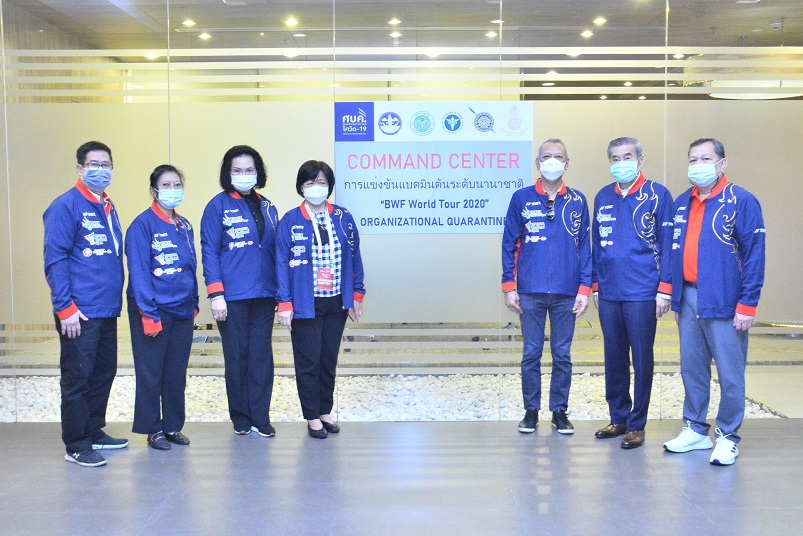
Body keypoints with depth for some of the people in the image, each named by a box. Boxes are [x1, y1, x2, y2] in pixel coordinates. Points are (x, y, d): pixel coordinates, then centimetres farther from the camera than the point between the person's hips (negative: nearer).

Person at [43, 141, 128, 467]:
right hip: (79, 314, -8)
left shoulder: (109, 208, 15)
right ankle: (76, 446, 11)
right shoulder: (66, 206, -9)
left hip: (107, 311, 8)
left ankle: (94, 432, 29)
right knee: (78, 378, 0)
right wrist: (64, 307, -17)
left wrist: (116, 299, 15)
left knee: (104, 373, 15)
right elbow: (54, 260, -13)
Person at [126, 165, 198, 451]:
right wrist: (149, 314, -17)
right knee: (151, 372, 3)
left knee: (177, 372, 12)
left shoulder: (185, 226, 11)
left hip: (182, 311, 6)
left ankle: (173, 426, 23)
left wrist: (194, 303, 11)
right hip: (153, 310, -6)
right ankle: (153, 429, 15)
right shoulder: (142, 225, -9)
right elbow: (138, 272, -13)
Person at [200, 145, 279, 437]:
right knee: (237, 356, 4)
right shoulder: (218, 206, -2)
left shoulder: (267, 207, 12)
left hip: (264, 294, 4)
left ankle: (260, 417, 14)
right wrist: (215, 294, -11)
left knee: (261, 356, 4)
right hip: (232, 296, -4)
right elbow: (209, 251, -5)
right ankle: (240, 416, 18)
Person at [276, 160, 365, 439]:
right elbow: (282, 263, -6)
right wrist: (285, 303, -10)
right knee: (308, 362, 4)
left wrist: (357, 294, 6)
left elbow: (354, 257, 8)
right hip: (305, 305, -3)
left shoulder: (343, 218, 4)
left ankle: (325, 411, 27)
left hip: (337, 303, 3)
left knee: (329, 360, 13)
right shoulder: (290, 222, -5)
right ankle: (312, 417, 18)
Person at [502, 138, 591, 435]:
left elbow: (585, 246, 6)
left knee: (562, 355, 8)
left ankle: (559, 411, 21)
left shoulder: (577, 201, 5)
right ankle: (531, 411, 19)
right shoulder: (521, 198, 2)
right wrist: (509, 285, -1)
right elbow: (509, 244, 4)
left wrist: (585, 287, -1)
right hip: (531, 292, -1)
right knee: (531, 354, 6)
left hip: (566, 293, 1)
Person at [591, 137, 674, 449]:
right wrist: (595, 284, 12)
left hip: (642, 294, -4)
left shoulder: (657, 195, -2)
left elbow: (668, 244, -4)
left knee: (642, 359, 4)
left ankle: (636, 425, 15)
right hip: (609, 294, 4)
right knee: (614, 358, 12)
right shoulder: (603, 197, 10)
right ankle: (618, 419, 25)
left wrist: (665, 288, -10)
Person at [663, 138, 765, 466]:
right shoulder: (682, 203, 11)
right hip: (689, 299, 6)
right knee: (691, 369, 13)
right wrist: (676, 298, 11)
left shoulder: (741, 201, -7)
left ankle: (728, 436, 15)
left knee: (730, 373, 2)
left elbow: (754, 255, -10)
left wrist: (748, 304, -14)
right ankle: (696, 430, 26)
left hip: (724, 302, -6)